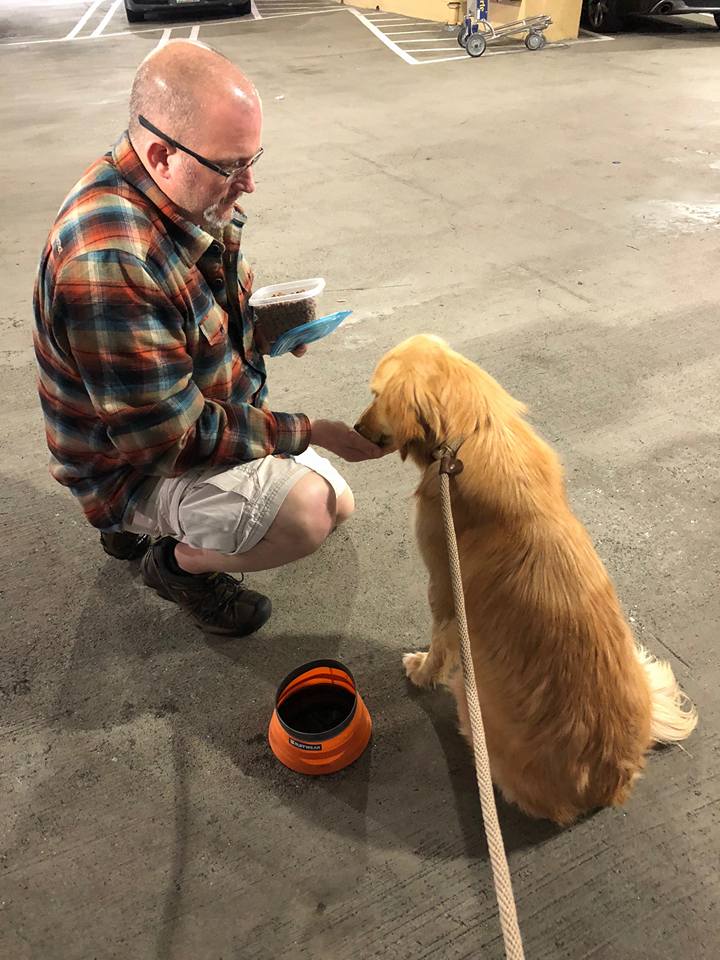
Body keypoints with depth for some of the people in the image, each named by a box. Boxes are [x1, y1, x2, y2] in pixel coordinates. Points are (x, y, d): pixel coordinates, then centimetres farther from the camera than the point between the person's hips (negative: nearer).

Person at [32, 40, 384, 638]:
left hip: (199, 411, 9)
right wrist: (310, 431, -25)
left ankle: (139, 525, 22)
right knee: (318, 508, -28)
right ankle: (179, 562, 2)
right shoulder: (110, 261, -34)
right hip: (134, 465, -9)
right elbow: (170, 439, -30)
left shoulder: (191, 193, -5)